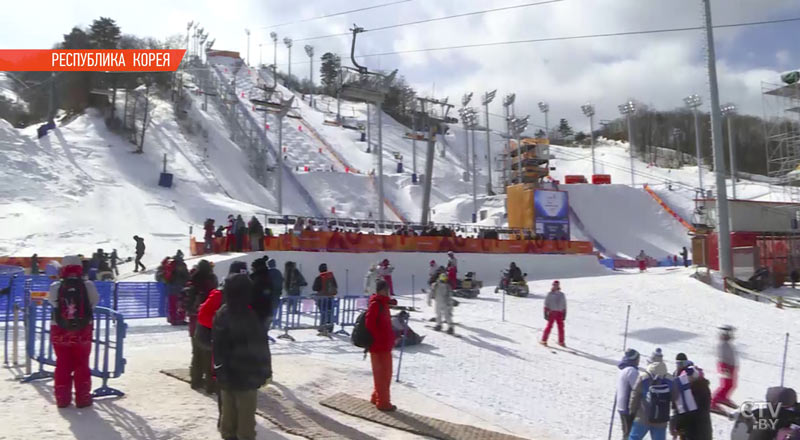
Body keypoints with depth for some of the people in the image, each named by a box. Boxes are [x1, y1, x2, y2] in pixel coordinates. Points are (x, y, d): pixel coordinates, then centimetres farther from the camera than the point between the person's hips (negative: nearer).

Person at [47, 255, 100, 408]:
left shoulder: (55, 287, -10)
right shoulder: (88, 286, -11)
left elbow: (52, 302, 5)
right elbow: (94, 302, 1)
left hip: (59, 332, 1)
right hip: (83, 332, -1)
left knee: (62, 364, 13)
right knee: (82, 365, 10)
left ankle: (62, 397, 16)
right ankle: (82, 397, 12)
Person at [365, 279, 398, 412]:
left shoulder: (383, 303, 13)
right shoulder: (375, 304, -16)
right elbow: (369, 322, -24)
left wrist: (390, 337, 12)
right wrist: (379, 338, -20)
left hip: (385, 345, 9)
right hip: (379, 346, -9)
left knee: (386, 373, 18)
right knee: (382, 374, 0)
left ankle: (377, 397, 31)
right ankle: (383, 402, 9)